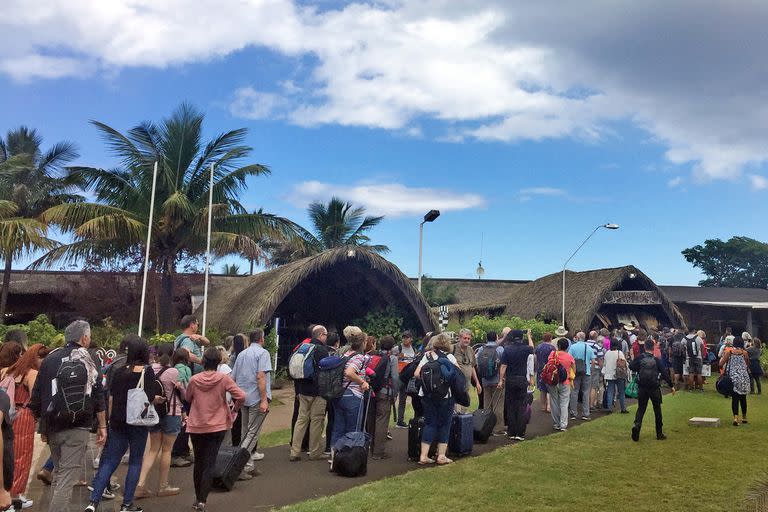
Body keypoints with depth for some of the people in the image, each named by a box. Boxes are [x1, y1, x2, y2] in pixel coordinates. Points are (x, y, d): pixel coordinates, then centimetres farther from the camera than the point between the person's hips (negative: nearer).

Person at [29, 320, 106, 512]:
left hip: (52, 427, 5)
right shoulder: (88, 361, -4)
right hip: (76, 428, -5)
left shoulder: (49, 360, 9)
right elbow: (99, 397, -6)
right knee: (67, 478, -4)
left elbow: (36, 397, 11)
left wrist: (43, 426, 19)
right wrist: (102, 426, 0)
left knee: (58, 473, 22)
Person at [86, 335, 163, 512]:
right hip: (138, 422, -3)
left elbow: (111, 398, 5)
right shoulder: (147, 371, -8)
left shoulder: (120, 372, 3)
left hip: (118, 422, 3)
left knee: (109, 461, 10)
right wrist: (158, 400, 7)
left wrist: (110, 420, 13)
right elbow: (150, 398, -14)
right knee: (135, 462, 9)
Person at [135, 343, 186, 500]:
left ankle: (140, 485, 8)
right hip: (171, 413, -4)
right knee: (166, 450, 8)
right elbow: (184, 394, -6)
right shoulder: (173, 372, -16)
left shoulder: (150, 369, -3)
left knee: (153, 449, 15)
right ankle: (163, 486, 19)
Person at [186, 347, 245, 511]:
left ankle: (198, 499, 28)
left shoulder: (194, 379, -7)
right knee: (209, 464, 2)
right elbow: (241, 396, -15)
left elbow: (187, 399, 10)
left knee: (198, 462, 17)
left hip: (196, 426, 2)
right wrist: (234, 408, 4)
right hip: (217, 427, -2)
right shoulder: (224, 379, -11)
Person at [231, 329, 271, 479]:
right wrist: (264, 400, -19)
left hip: (243, 398, 7)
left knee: (245, 432, 15)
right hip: (256, 398, -7)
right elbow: (260, 377, -17)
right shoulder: (262, 353, -7)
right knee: (252, 433, -4)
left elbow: (233, 378, 16)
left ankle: (249, 465, 21)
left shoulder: (241, 354, 14)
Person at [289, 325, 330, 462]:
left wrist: (298, 390, 20)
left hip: (303, 390, 7)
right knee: (316, 420, 2)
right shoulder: (322, 349, -13)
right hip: (318, 391, -7)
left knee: (301, 419, 10)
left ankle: (294, 452, 11)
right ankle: (315, 452, 10)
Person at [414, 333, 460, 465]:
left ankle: (423, 456, 7)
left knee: (429, 423, 10)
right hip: (444, 394, -3)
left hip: (426, 394, 3)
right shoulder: (449, 356, -1)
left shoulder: (427, 355, 6)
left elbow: (417, 374, -1)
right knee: (444, 423, 9)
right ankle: (441, 456, 9)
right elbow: (459, 372, -4)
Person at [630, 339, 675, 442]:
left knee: (641, 408, 8)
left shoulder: (639, 358, -4)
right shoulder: (656, 360, -5)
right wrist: (671, 386, 2)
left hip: (642, 388, 0)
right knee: (657, 410, 13)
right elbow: (664, 373, -4)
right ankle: (659, 434, 19)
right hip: (654, 388, 0)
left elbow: (631, 367, -5)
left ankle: (636, 424, -20)